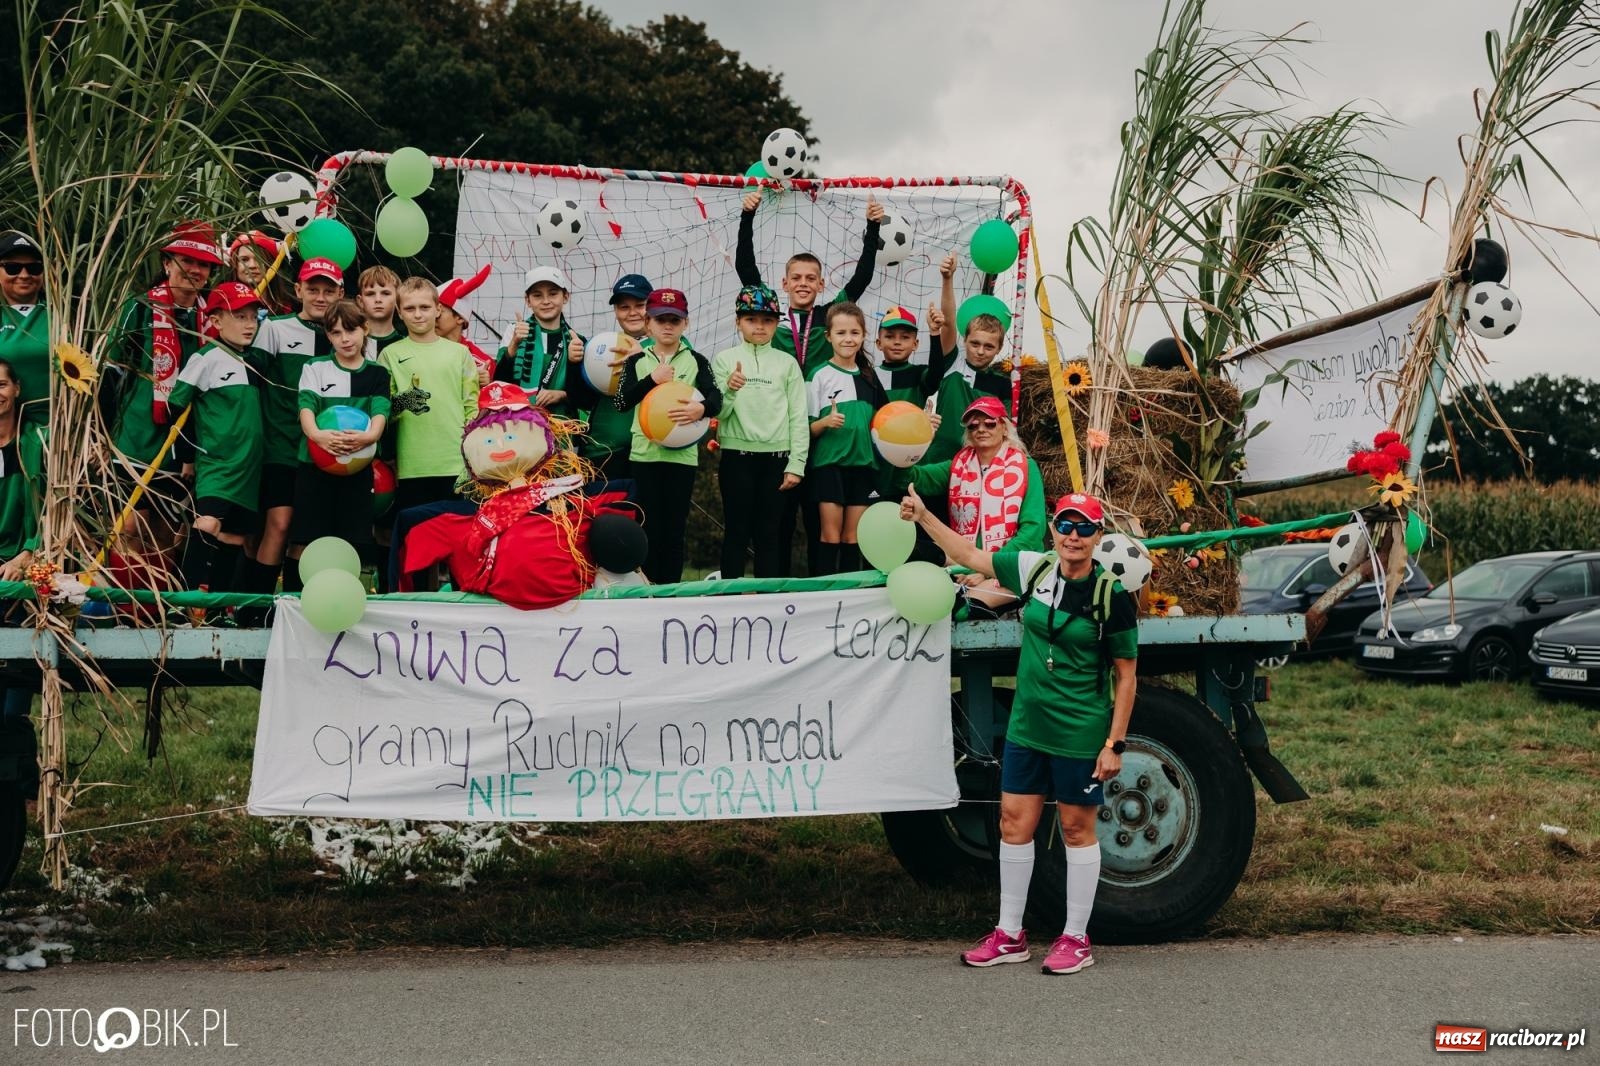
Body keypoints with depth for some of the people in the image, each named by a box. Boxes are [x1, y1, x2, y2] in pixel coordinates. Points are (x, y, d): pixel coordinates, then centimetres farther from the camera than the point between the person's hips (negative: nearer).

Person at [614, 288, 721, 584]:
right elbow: (621, 401, -4)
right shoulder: (637, 361, 8)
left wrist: (701, 409, -31)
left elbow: (716, 398, -9)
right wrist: (652, 379, -14)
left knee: (674, 530, 2)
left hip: (682, 455, 0)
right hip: (644, 453, 1)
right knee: (649, 529, 1)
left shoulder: (696, 361, 5)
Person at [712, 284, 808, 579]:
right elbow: (717, 412, -3)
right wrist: (729, 390, -23)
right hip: (736, 455, -1)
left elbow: (798, 417, 3)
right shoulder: (724, 360, 3)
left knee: (769, 533, 6)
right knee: (736, 531, 3)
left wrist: (796, 464, -3)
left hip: (776, 457, 1)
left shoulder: (787, 363, 6)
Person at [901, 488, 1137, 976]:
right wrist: (924, 517, 10)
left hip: (1080, 734, -5)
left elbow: (1126, 675, -8)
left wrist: (1115, 743, -11)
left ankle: (1076, 939, 18)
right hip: (1026, 727, 5)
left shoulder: (1111, 595, -12)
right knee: (1014, 823, 9)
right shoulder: (1036, 569, 1)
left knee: (1077, 830, 5)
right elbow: (971, 556, 15)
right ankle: (1009, 935, 21)